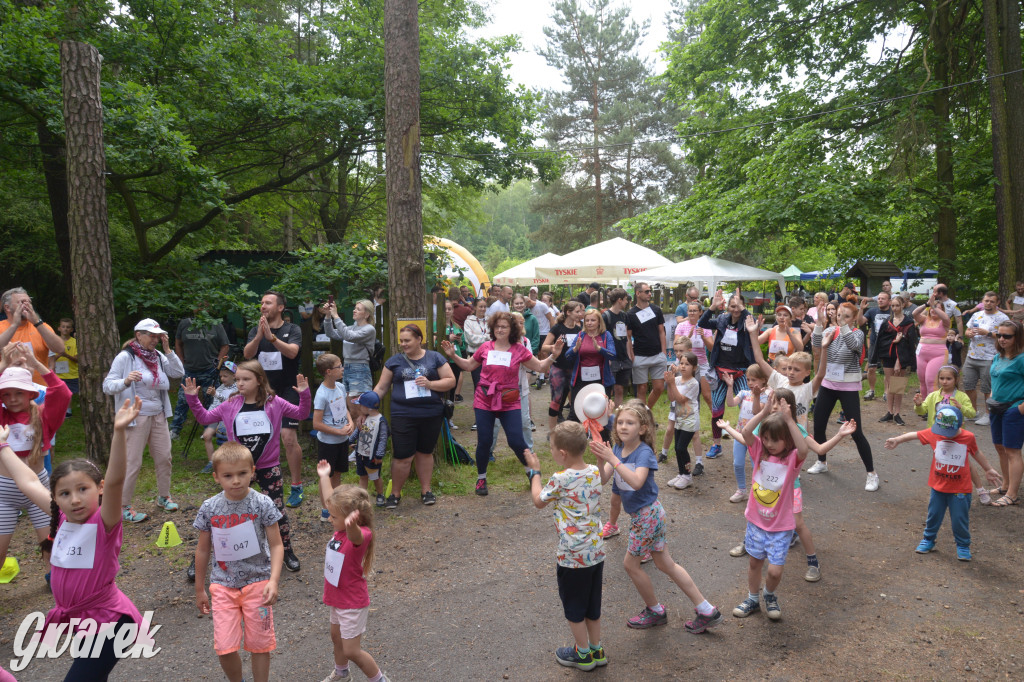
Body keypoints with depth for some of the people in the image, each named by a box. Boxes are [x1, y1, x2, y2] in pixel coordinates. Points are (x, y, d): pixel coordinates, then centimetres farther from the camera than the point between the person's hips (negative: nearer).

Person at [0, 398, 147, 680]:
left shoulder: (104, 523, -20)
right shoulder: (62, 518, -3)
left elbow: (115, 481, -39)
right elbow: (28, 483, 11)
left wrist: (119, 432, -53)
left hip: (107, 623, -7)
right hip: (77, 621, 7)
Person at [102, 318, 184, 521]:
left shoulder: (158, 356, 7)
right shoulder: (125, 357, -10)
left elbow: (178, 372, -2)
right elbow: (107, 386, -14)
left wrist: (167, 349, -7)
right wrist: (126, 381, -34)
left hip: (158, 415, 6)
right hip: (137, 417, -6)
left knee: (164, 457, 11)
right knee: (133, 463, -4)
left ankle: (163, 497, 28)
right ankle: (123, 506, 8)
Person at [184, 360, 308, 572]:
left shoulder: (274, 403, -7)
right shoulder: (230, 406, -3)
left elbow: (300, 413, -2)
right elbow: (205, 417, 5)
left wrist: (304, 395, -18)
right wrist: (192, 399, -7)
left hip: (268, 467, -1)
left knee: (277, 509, 5)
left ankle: (287, 552, 23)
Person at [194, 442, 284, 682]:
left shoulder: (262, 504, -13)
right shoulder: (209, 508, -6)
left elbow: (276, 545, -9)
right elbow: (203, 550, 6)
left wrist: (273, 580, -21)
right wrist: (200, 589, 12)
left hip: (257, 582, -1)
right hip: (223, 584, 2)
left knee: (259, 645, 6)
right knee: (224, 648, -1)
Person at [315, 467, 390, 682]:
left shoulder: (361, 535, -30)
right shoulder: (342, 528, -7)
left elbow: (354, 536, -57)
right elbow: (328, 500, 8)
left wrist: (351, 524, -78)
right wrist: (324, 477, 12)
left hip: (352, 603, -9)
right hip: (337, 598, 9)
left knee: (351, 651, 1)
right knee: (336, 637, 28)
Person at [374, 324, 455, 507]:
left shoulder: (435, 358, 4)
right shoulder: (394, 361, 6)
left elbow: (451, 381, 1)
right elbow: (382, 387, 8)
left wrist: (430, 384, -14)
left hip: (431, 415, 1)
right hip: (403, 415, 0)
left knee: (425, 452, 13)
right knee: (403, 457, -3)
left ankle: (426, 490, 27)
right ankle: (395, 493, 15)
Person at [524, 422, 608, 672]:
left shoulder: (560, 479, -21)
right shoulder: (595, 472, -5)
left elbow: (538, 501, -2)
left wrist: (535, 471, 9)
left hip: (572, 556, -6)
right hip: (596, 551, 6)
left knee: (573, 607, 14)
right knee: (592, 604, 22)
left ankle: (583, 654, 28)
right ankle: (596, 650, 35)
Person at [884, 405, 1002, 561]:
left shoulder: (968, 437, -11)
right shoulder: (934, 433, -10)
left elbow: (976, 453, 7)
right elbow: (915, 435, 4)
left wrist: (988, 470, 18)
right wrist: (897, 440, 8)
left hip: (960, 489, -2)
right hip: (938, 486, 2)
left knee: (960, 519, 6)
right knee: (933, 515, 14)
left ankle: (963, 545, 25)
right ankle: (928, 540, 32)